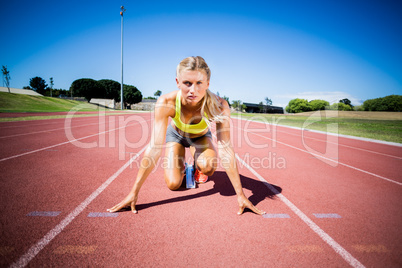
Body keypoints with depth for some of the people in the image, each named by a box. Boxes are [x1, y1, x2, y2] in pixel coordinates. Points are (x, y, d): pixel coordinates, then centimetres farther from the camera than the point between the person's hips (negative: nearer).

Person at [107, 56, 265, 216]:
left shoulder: (219, 106, -38)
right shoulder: (166, 103, -38)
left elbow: (225, 149, -37)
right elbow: (155, 148, -38)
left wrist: (241, 195, -37)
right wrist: (133, 193, -38)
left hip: (200, 136, 0)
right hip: (175, 134, 0)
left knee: (208, 167, -30)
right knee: (173, 184, -14)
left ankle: (198, 168, 8)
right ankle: (181, 167, 23)